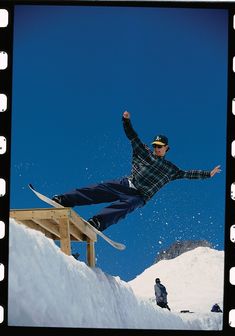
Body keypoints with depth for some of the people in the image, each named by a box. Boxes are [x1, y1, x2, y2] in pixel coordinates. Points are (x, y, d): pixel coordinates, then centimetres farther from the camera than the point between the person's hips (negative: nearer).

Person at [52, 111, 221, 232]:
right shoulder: (144, 151, 16)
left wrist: (208, 174, 14)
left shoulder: (170, 169, 16)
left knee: (123, 206, -35)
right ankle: (63, 200, -27)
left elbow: (187, 174, 18)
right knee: (98, 190, -20)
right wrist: (127, 121, -1)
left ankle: (97, 223, -59)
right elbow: (132, 136, 13)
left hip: (139, 197, -2)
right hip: (126, 184, 2)